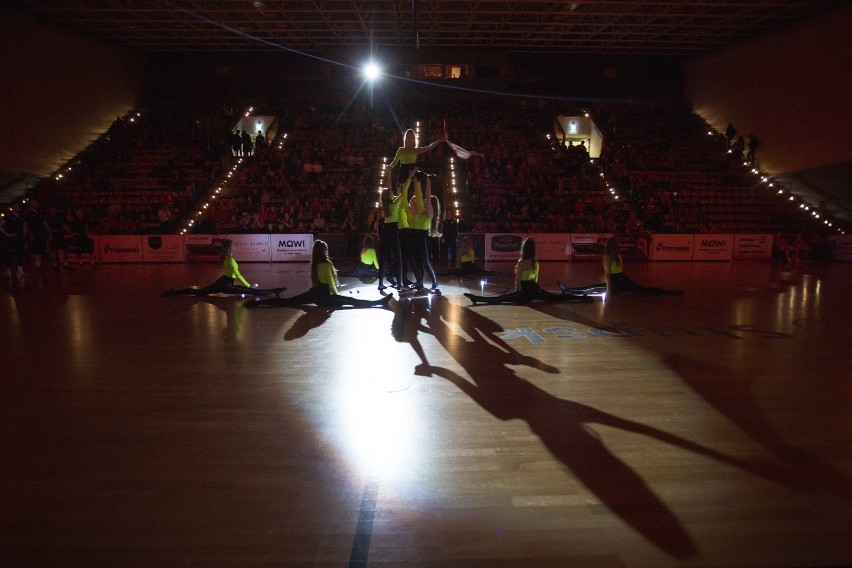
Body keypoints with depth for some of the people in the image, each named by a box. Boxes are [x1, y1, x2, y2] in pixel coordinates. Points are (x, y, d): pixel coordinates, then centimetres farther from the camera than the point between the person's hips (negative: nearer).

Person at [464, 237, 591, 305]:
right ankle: (583, 298, 21)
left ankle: (477, 298, -26)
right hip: (536, 289, 7)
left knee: (500, 298, -16)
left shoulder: (521, 262, -11)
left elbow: (517, 281, -9)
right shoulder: (536, 263, 10)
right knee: (558, 297, 18)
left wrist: (516, 295, 5)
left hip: (526, 292, -7)